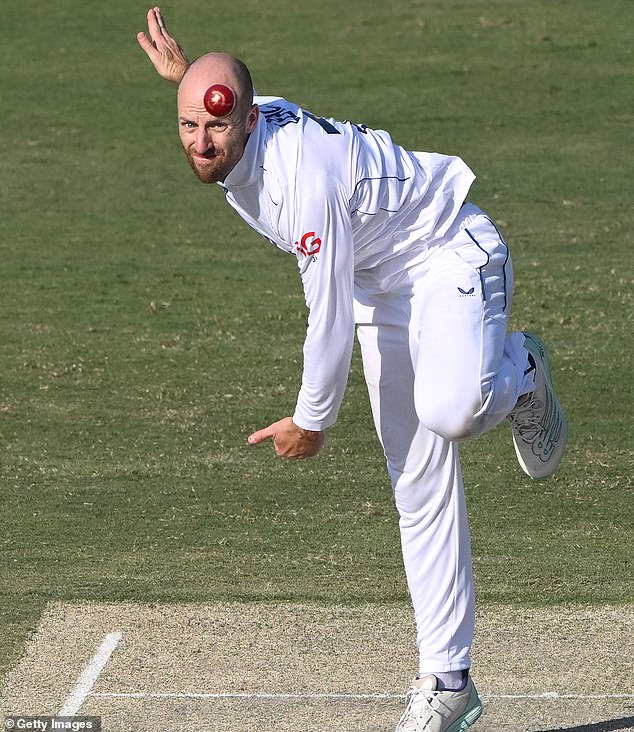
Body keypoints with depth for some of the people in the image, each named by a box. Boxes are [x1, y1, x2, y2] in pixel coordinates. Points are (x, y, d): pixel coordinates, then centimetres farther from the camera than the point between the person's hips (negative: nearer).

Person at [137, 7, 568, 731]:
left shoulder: (303, 176, -34)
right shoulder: (228, 144, -9)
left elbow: (329, 318, -26)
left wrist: (310, 420, -13)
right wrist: (186, 76, 10)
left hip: (450, 257, -8)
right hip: (380, 285, 8)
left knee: (451, 410, -38)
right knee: (419, 488, 1)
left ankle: (517, 373, 0)